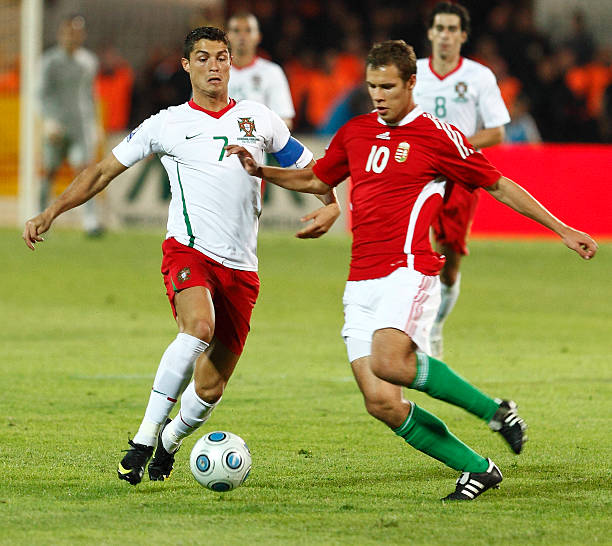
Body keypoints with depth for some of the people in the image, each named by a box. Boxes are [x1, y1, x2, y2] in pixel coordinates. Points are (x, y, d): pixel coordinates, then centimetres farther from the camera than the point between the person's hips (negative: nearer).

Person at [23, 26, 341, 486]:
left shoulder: (260, 119, 12)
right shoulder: (167, 125, 7)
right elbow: (103, 171, 11)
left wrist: (331, 207, -3)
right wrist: (50, 214, 3)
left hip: (241, 267, 3)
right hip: (188, 249, -3)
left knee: (210, 388, 2)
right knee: (199, 328, -35)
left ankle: (169, 442, 33)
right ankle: (145, 438, -27)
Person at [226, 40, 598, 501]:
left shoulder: (436, 135, -1)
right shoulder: (355, 133, 16)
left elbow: (497, 185, 6)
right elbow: (316, 180, 32)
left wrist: (561, 229, 6)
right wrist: (260, 170, 18)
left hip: (408, 269, -6)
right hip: (361, 283, 6)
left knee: (389, 361, -33)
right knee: (382, 403, -8)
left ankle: (496, 410, -15)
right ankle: (477, 468, 6)